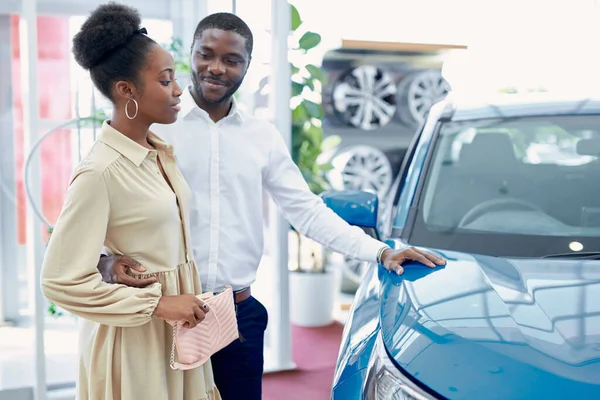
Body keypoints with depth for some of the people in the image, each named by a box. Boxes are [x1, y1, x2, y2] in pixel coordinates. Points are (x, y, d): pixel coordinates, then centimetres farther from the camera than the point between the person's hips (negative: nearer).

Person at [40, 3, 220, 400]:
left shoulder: (161, 151, 2)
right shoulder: (100, 172, -21)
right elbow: (61, 280, -21)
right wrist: (157, 304, -19)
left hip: (177, 326, 7)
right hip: (135, 334, -7)